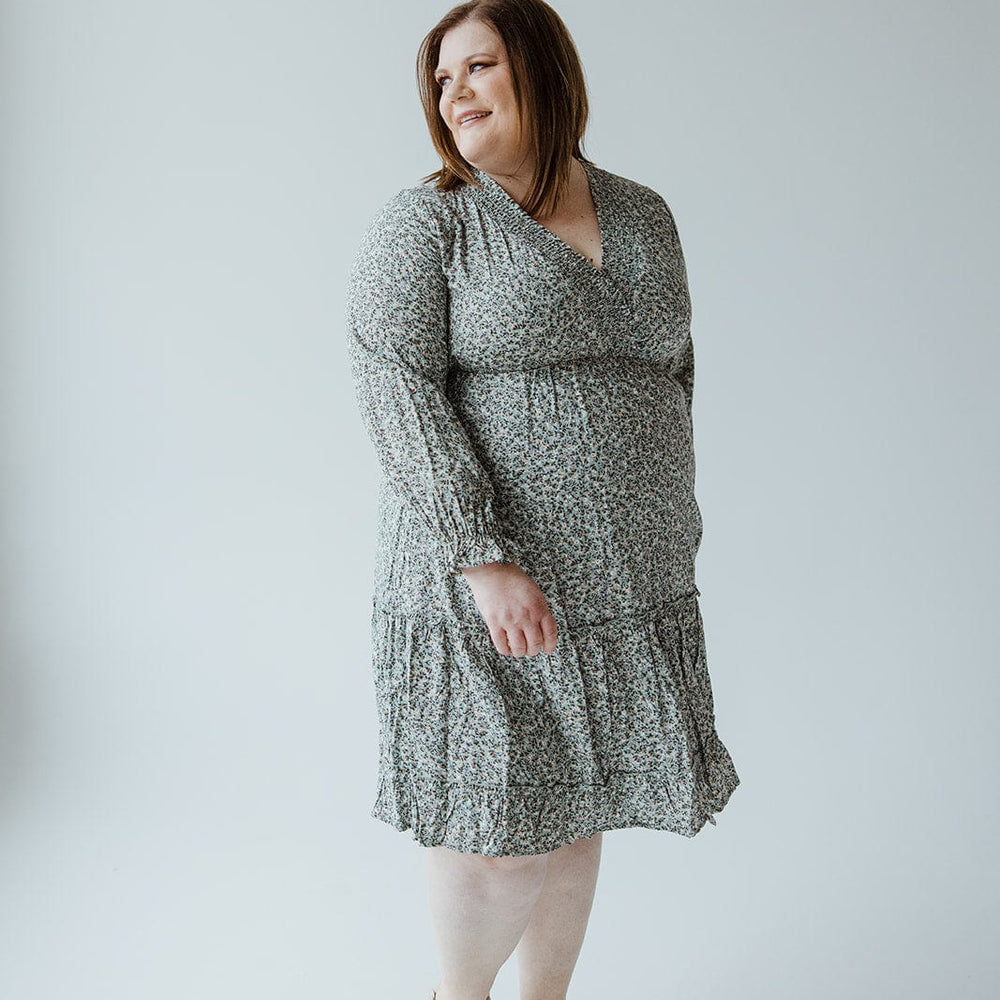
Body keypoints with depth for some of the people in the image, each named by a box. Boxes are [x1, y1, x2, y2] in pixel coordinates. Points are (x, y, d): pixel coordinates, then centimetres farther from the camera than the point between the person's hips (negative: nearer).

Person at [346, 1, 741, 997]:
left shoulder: (643, 216, 11)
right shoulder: (422, 224, -5)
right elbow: (397, 391, -15)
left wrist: (670, 529, 16)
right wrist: (485, 559, -22)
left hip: (626, 581, 5)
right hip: (485, 579, -5)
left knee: (574, 812, 15)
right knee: (501, 824, 2)